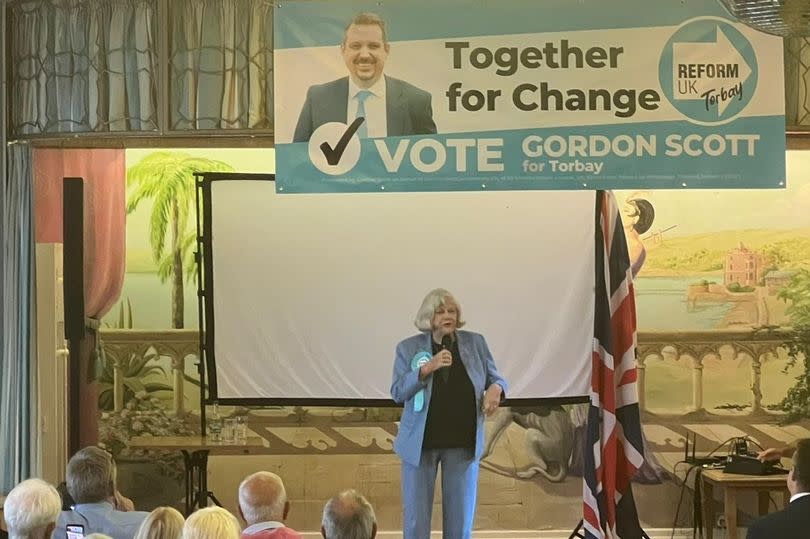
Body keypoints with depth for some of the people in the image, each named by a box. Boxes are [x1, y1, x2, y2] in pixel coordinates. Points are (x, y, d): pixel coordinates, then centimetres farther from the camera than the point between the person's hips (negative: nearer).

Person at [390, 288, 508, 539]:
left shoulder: (475, 343, 2)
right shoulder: (409, 348, -3)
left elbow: (495, 378, 7)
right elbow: (398, 393, -9)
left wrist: (495, 389, -17)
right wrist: (427, 368, -22)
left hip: (463, 442, 2)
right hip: (421, 441, -1)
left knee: (461, 516, 8)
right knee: (415, 516, 3)